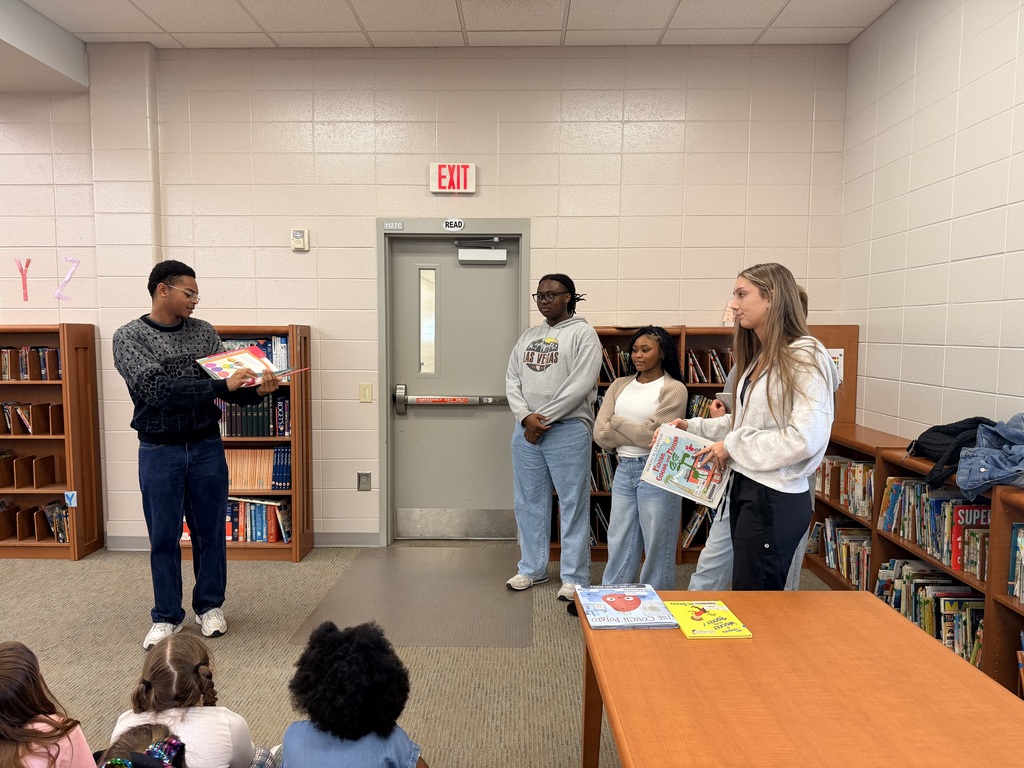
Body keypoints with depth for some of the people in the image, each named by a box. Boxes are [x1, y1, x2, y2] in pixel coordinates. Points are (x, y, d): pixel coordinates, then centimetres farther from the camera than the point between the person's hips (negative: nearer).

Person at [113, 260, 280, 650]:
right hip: (159, 451, -2)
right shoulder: (129, 336, -7)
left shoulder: (204, 332, 4)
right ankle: (166, 616, 24)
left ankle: (210, 606, 28)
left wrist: (256, 389, -19)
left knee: (210, 531, 10)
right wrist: (221, 387, -28)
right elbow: (155, 389, -21)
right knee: (163, 537, 7)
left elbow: (228, 385, 3)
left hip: (206, 446, 3)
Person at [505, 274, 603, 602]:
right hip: (526, 431, 6)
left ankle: (574, 578, 11)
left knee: (573, 504, 0)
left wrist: (543, 419, -13)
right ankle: (532, 568, 28)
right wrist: (526, 417, -8)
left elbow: (581, 385, -14)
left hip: (567, 430, -6)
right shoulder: (528, 336, 15)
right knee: (529, 502, 13)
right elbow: (511, 379, 9)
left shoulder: (582, 333, -4)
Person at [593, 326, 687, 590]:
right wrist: (638, 434, -10)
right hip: (624, 470, 5)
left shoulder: (674, 389, -5)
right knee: (619, 546, 12)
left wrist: (617, 421, -3)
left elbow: (654, 435, -15)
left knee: (658, 548, 6)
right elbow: (600, 435, 0)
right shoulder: (619, 385, 9)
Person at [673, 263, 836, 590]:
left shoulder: (805, 355, -14)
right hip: (744, 488, 9)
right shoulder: (759, 357, 15)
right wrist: (694, 427, 10)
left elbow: (804, 438, -22)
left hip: (775, 499, -9)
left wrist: (732, 445, -14)